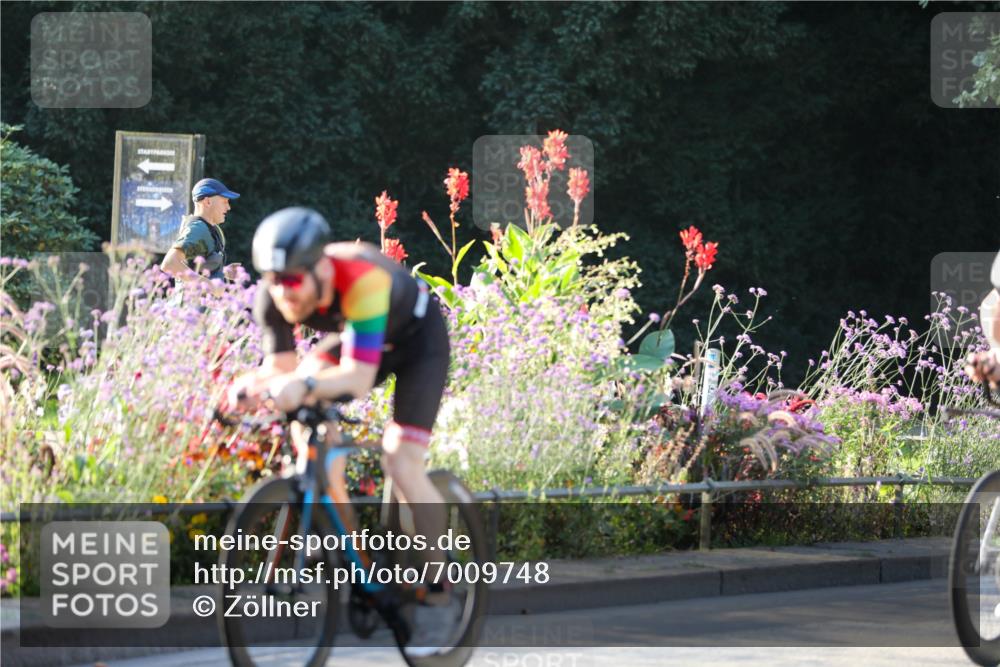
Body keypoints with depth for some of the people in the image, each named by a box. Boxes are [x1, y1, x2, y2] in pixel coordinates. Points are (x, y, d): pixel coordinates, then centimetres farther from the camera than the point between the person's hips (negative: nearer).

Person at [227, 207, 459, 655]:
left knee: (401, 465, -18)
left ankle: (439, 599, -5)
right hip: (350, 336, 6)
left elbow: (359, 377, -47)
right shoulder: (275, 294, -25)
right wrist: (251, 384, -44)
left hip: (418, 338, -6)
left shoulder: (361, 279, -42)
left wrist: (305, 385, -65)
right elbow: (282, 366, -22)